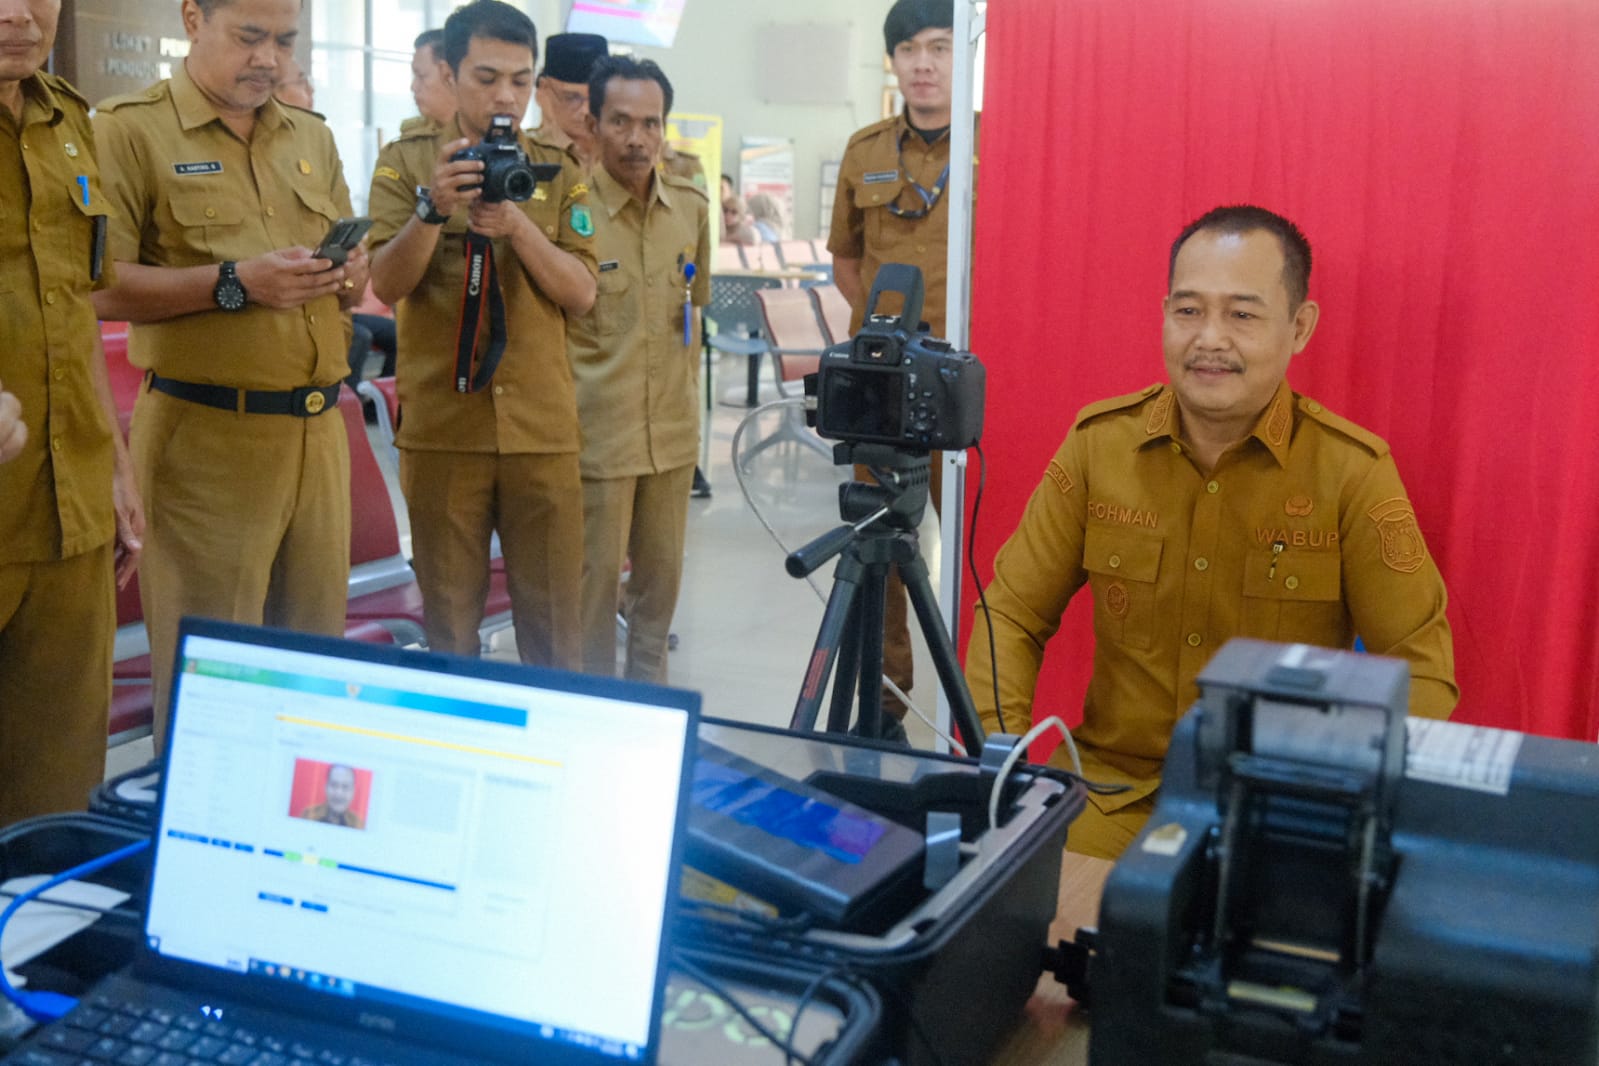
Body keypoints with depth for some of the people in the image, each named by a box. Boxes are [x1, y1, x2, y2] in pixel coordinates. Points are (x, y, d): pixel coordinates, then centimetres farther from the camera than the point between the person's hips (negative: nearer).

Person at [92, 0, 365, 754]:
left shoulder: (312, 138, 16)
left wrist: (349, 276, -3)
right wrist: (233, 283, -20)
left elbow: (357, 284, 20)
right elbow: (97, 287, -11)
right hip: (204, 435, -5)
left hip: (316, 430, 5)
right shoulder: (130, 129, -2)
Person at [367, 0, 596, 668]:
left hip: (543, 430, 1)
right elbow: (386, 285, -6)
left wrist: (518, 226, -16)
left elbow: (581, 294, 0)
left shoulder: (559, 173, 9)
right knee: (449, 620, 7)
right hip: (442, 429, -1)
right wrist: (432, 208, -23)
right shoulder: (406, 162, 4)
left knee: (553, 622, 5)